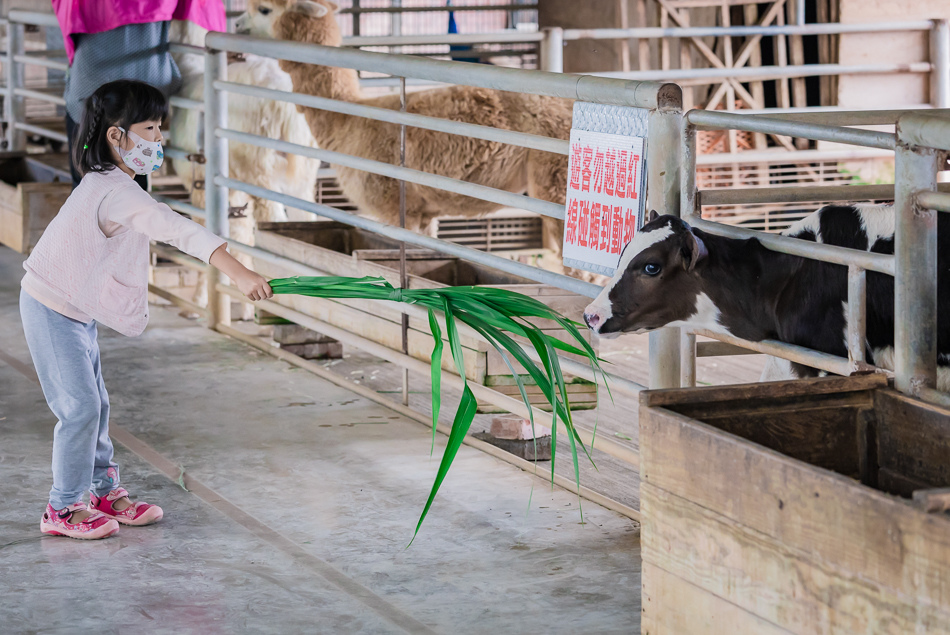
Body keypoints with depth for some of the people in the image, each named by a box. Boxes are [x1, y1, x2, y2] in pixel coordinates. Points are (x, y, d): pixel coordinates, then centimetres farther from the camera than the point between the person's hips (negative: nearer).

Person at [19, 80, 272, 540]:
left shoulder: (106, 183, 6)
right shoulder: (118, 193, -28)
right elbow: (179, 231, -37)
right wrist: (238, 272, -45)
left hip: (75, 308, 10)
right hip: (52, 311, -10)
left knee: (94, 403, 14)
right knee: (80, 406, -6)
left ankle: (107, 493, 24)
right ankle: (63, 509, 4)